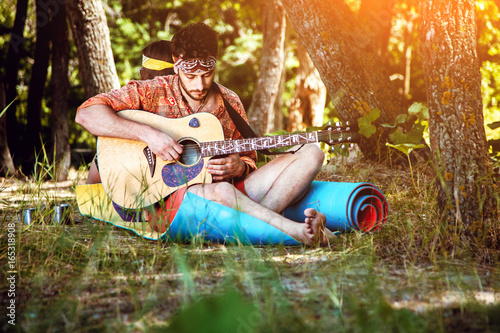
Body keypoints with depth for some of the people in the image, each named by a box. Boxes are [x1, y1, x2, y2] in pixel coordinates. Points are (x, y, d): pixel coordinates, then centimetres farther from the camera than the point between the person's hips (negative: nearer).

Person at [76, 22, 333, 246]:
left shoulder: (229, 104, 10)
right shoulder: (153, 93, -1)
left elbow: (250, 160, 18)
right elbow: (86, 114, -13)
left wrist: (239, 166, -8)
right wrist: (147, 133, -23)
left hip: (230, 189, 5)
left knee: (311, 154, -11)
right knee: (220, 191, -42)